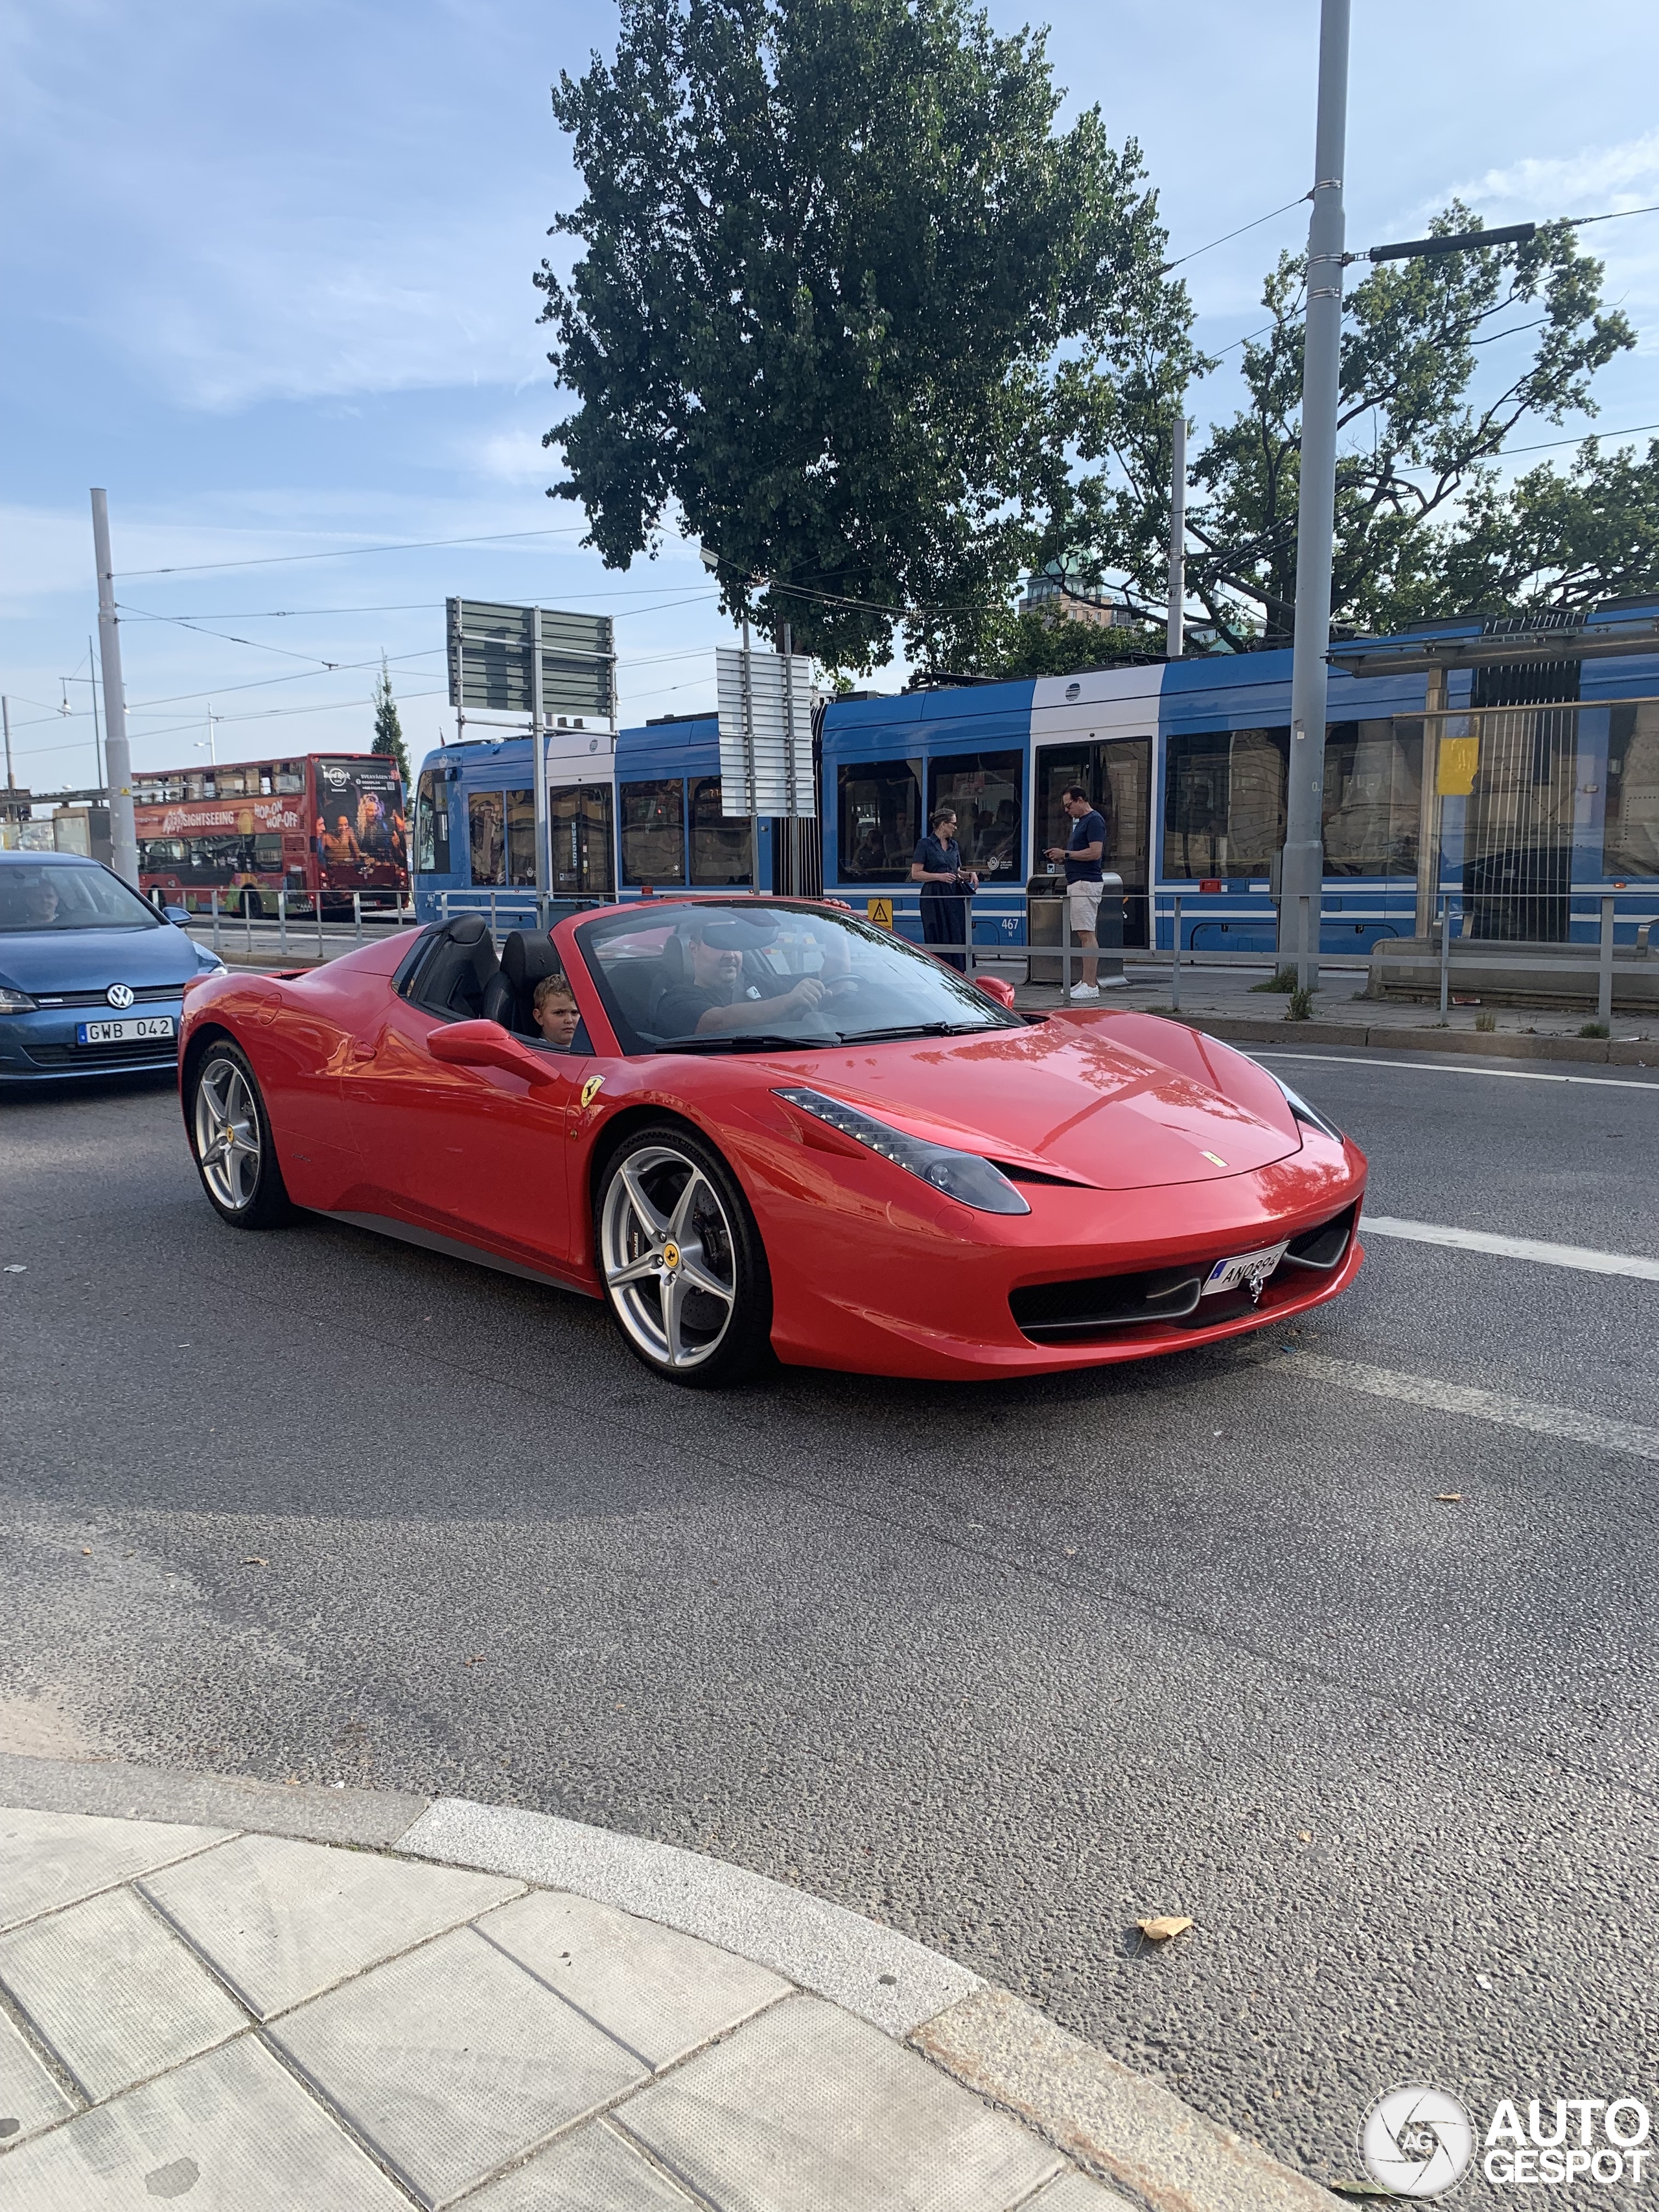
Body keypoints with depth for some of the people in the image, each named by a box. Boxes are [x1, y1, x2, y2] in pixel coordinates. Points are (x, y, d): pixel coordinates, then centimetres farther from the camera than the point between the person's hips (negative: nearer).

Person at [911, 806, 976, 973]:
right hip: (935, 897, -6)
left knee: (959, 934, -1)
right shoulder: (926, 844, -3)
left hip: (954, 896, 6)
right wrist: (939, 876, -17)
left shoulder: (954, 846, 16)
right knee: (939, 937, -4)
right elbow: (916, 874, -8)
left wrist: (970, 874, 5)